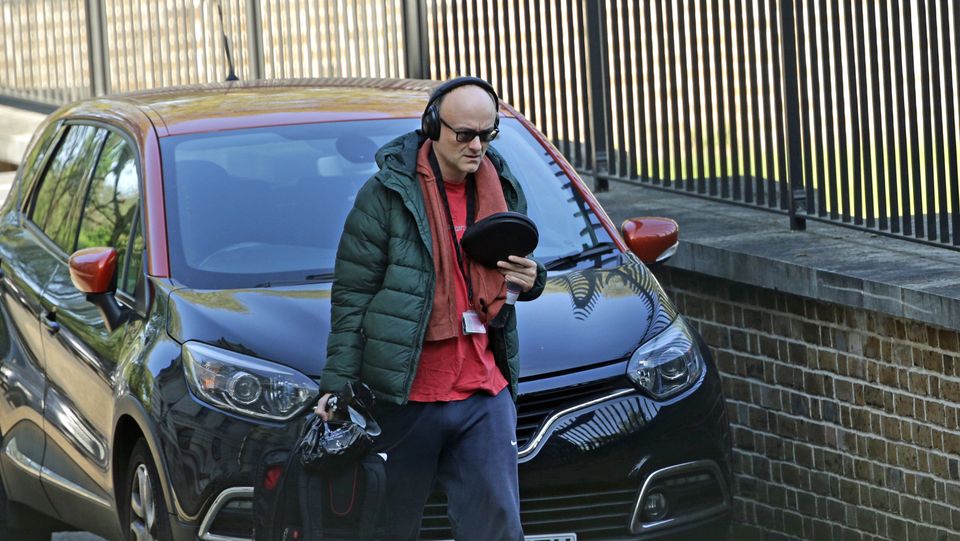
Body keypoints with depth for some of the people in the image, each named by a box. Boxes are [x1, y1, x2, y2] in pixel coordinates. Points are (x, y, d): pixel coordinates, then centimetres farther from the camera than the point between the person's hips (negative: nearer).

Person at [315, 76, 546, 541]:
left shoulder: (503, 190, 9)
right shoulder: (387, 194, -6)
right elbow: (351, 297, -5)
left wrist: (530, 280, 0)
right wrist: (338, 384, -11)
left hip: (485, 395, 4)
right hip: (404, 397, -4)